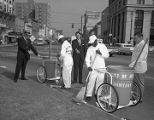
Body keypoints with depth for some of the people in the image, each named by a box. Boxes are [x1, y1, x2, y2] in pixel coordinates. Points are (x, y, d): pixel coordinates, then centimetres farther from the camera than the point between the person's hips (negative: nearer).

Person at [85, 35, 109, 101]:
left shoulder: (102, 46, 1)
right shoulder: (90, 49, -1)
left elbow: (107, 55, -1)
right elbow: (87, 59, -4)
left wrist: (101, 53, -18)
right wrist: (88, 66, -20)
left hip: (101, 68, 1)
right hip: (93, 68, -1)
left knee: (100, 81, 9)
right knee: (91, 81, -5)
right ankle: (88, 95, 4)